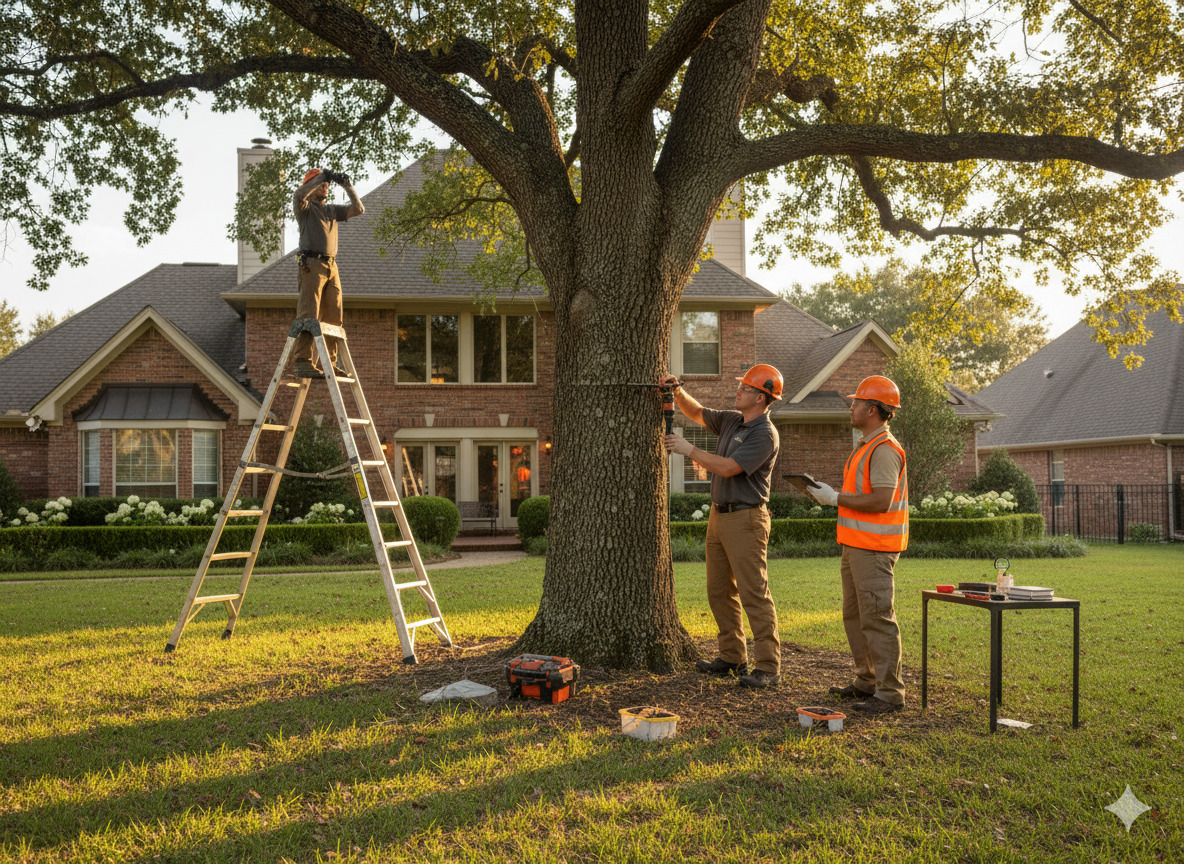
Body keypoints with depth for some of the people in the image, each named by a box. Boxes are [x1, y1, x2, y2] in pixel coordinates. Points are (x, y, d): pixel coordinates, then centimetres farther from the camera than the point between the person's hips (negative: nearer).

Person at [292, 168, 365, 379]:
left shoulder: (332, 210, 24)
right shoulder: (305, 207, 6)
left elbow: (359, 209, 16)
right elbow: (298, 196, -17)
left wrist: (347, 187, 7)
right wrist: (322, 177, -13)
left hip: (331, 267, 7)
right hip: (311, 265, -7)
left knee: (333, 317, 5)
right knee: (309, 315, -14)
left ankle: (329, 363, 10)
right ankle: (303, 363, -19)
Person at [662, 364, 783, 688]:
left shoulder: (765, 435, -15)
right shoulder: (732, 421, 12)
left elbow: (727, 468, -22)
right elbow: (697, 413, 26)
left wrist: (688, 449, -13)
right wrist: (678, 392, 8)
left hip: (746, 519, -9)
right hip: (719, 515, 10)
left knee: (754, 594, -9)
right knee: (720, 591, 13)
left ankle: (768, 667, -5)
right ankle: (732, 658, 22)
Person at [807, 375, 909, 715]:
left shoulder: (884, 449, -16)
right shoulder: (866, 446, 18)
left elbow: (880, 501, -23)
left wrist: (836, 498, -16)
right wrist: (831, 494, 8)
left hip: (874, 549, -11)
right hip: (856, 546, 11)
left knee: (877, 619, -7)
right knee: (855, 616, 16)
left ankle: (890, 693, -1)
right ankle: (866, 682, 26)